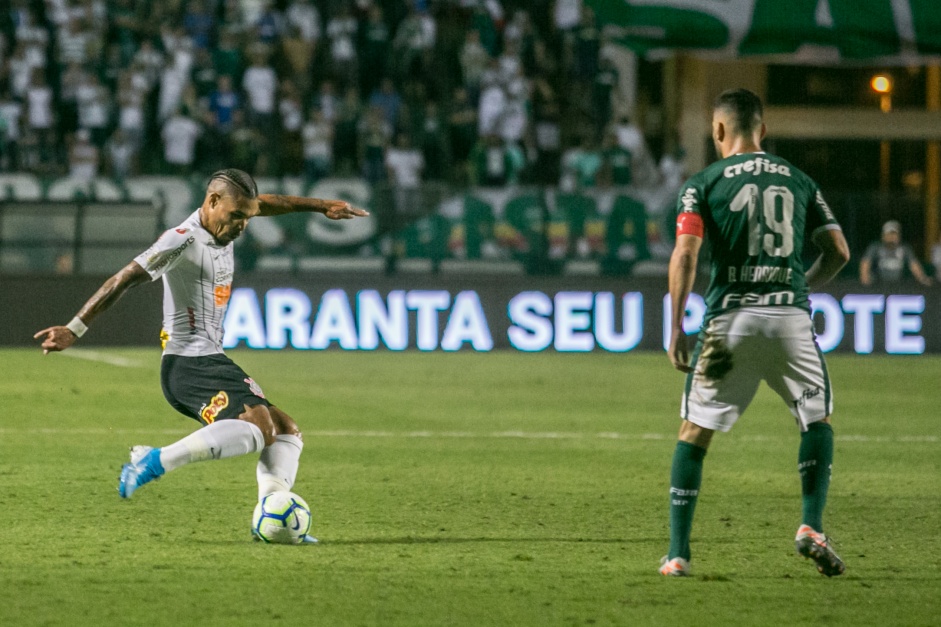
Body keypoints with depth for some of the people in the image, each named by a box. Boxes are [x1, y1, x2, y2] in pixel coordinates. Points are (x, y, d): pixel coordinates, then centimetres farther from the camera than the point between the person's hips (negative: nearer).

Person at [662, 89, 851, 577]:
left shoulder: (703, 184, 4)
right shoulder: (800, 182, 13)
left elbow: (685, 254, -8)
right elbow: (838, 251, 10)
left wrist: (675, 328, -7)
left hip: (730, 319, -2)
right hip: (791, 316, 2)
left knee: (695, 431, 8)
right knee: (818, 421, 20)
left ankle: (677, 553, 4)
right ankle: (811, 526, 1)